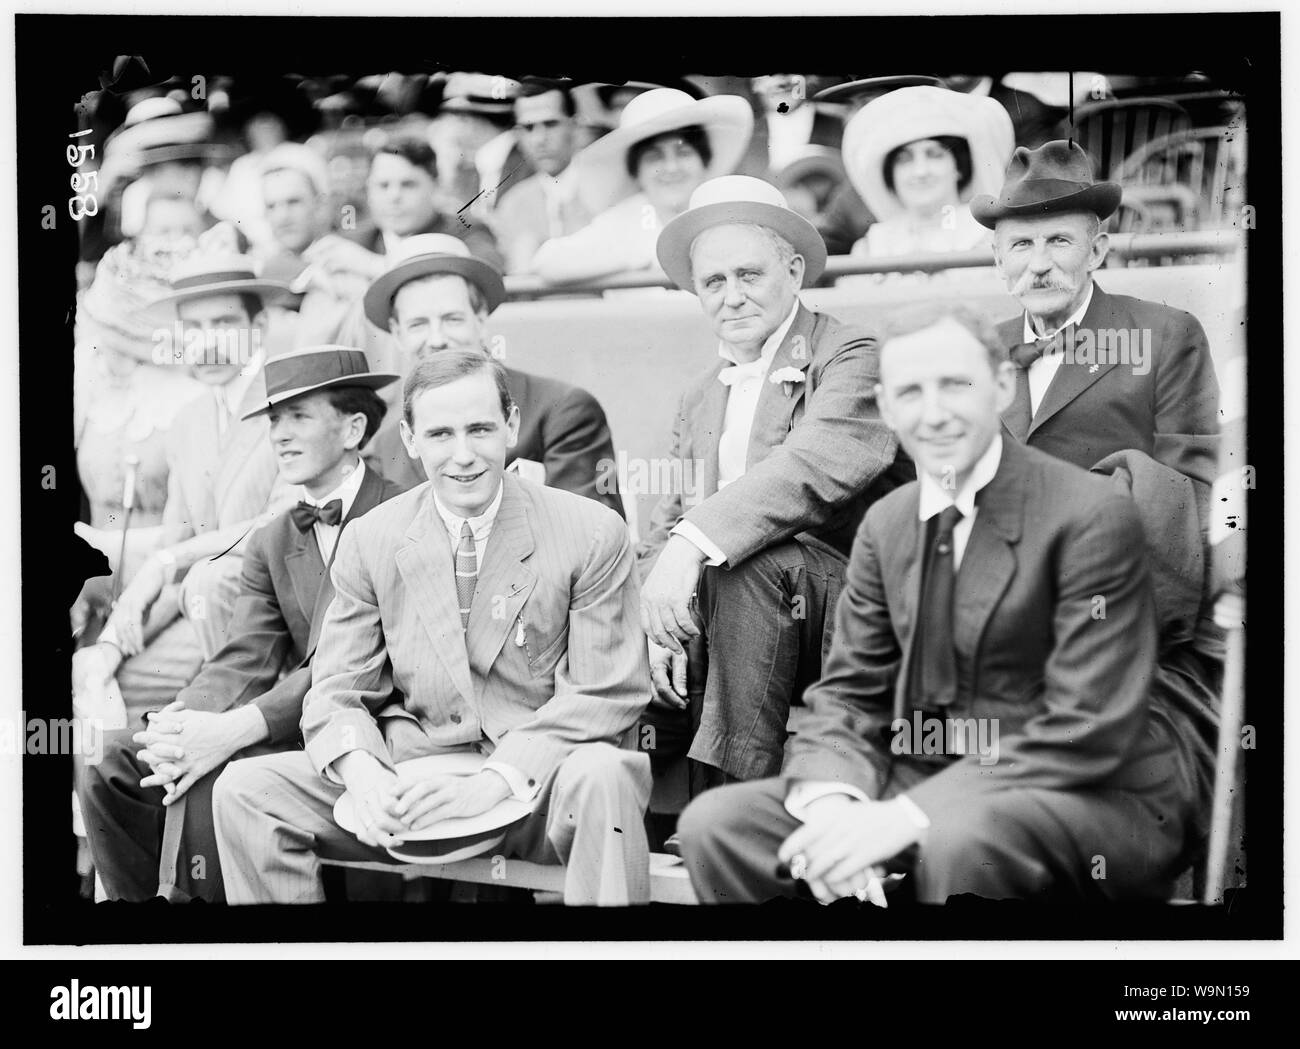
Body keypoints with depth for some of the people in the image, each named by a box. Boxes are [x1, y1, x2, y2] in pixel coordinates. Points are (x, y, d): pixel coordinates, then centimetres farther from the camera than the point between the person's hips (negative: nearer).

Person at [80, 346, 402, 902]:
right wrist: (181, 722, -18)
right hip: (295, 728, 7)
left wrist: (235, 729, -25)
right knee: (112, 759, -5)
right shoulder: (270, 543, 15)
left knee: (206, 779, -26)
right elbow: (242, 662, 3)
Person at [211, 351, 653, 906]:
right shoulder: (368, 540, 4)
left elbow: (604, 694, -8)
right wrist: (363, 775, -19)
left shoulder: (592, 533, -5)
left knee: (602, 775, -36)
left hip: (535, 787, -3)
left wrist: (494, 781, -22)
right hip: (409, 780, 3)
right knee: (242, 788, -13)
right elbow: (336, 692, 5)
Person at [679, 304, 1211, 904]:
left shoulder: (1093, 516, -13)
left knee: (960, 838, -38)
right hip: (935, 785, 5)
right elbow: (847, 693, 6)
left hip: (1101, 798, -5)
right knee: (715, 824, -10)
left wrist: (907, 814, -25)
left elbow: (1089, 731, -18)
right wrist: (829, 801, -17)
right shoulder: (884, 524, 7)